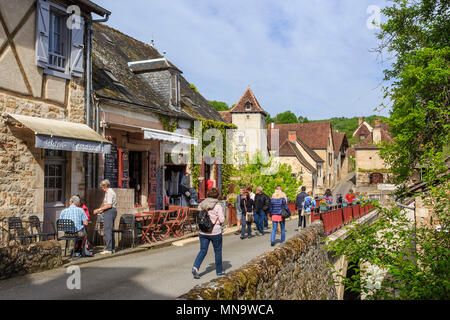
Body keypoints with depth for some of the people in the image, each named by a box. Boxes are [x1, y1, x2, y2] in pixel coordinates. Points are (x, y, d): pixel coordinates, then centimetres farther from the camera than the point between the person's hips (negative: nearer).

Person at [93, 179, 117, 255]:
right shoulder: (111, 191, 20)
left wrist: (99, 209, -15)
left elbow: (109, 205, -21)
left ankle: (108, 249, -10)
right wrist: (102, 210, 20)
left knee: (107, 230, -10)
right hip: (113, 211, 11)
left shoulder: (109, 192, -12)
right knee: (110, 230, 14)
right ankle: (111, 248, 18)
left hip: (109, 212, -11)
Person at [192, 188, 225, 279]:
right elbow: (222, 220, -12)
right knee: (218, 251, 13)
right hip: (215, 232, -4)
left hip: (203, 232, 4)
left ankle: (195, 267, -8)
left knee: (203, 251, 11)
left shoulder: (202, 205, 4)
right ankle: (219, 271, 24)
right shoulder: (218, 206, -11)